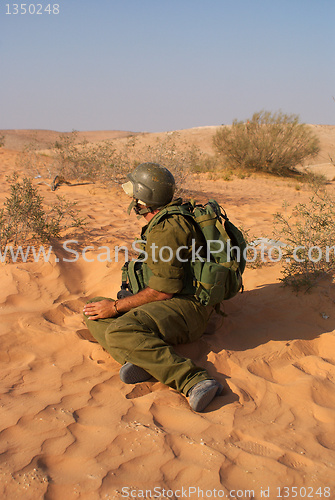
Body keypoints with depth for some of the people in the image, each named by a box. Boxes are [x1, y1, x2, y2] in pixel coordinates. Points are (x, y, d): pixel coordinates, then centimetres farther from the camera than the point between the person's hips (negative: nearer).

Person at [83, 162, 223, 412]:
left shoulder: (166, 230, -18)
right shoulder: (164, 219, 16)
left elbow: (163, 291, -20)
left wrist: (116, 307, -11)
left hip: (185, 307, -11)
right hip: (166, 304, 11)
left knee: (120, 333, -34)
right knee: (95, 311, 3)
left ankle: (194, 380, -38)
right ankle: (145, 359, -19)